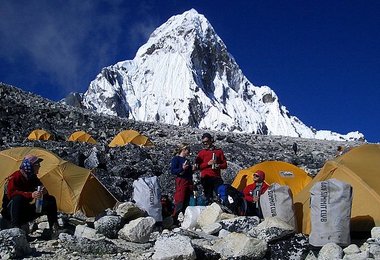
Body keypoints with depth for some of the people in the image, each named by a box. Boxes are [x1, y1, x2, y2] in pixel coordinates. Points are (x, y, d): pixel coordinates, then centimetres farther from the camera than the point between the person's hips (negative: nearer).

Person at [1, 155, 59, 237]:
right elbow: (11, 193, -35)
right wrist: (31, 195, -46)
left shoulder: (33, 178, 3)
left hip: (26, 210, 6)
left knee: (50, 200, -7)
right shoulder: (14, 177, -18)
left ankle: (54, 229, -11)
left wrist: (44, 192, -23)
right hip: (11, 211, -6)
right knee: (18, 198, -39)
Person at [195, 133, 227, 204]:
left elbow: (225, 164, 14)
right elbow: (198, 166, 2)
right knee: (209, 198, -2)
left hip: (217, 177, 1)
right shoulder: (202, 152, 10)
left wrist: (219, 166, -8)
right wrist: (208, 163, -11)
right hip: (206, 178, -1)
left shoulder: (219, 151, 13)